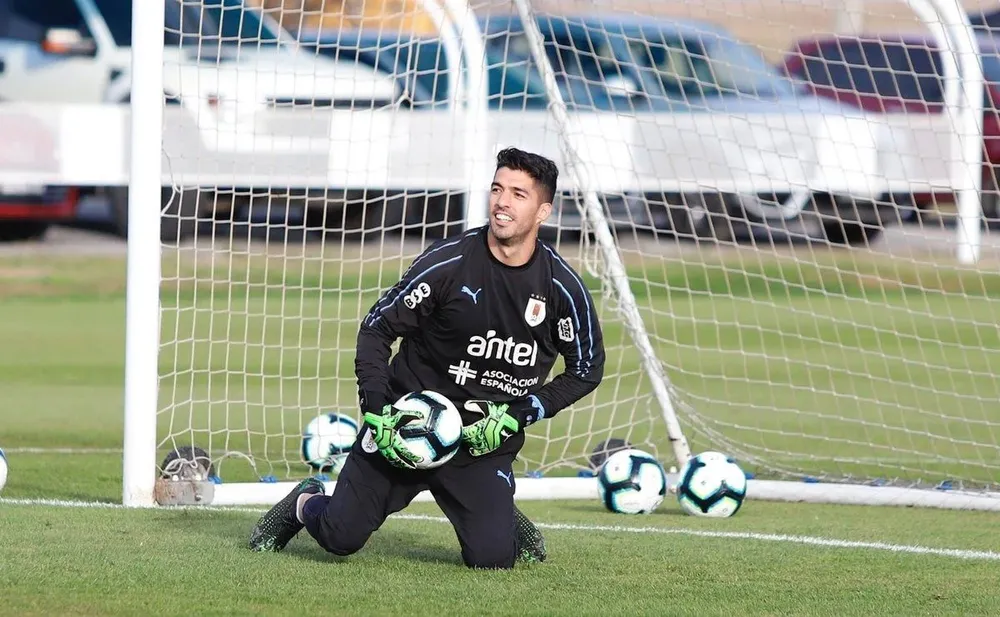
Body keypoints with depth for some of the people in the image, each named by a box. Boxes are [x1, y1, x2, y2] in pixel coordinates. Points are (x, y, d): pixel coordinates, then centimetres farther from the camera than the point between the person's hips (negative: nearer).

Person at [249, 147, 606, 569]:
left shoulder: (563, 287, -8)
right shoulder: (448, 263, -12)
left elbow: (586, 371, 5)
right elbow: (376, 330, -4)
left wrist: (519, 415, -8)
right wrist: (377, 409, -16)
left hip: (485, 441, 1)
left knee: (492, 558, -15)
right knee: (340, 537, -7)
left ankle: (502, 519, 23)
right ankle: (304, 505, 31)